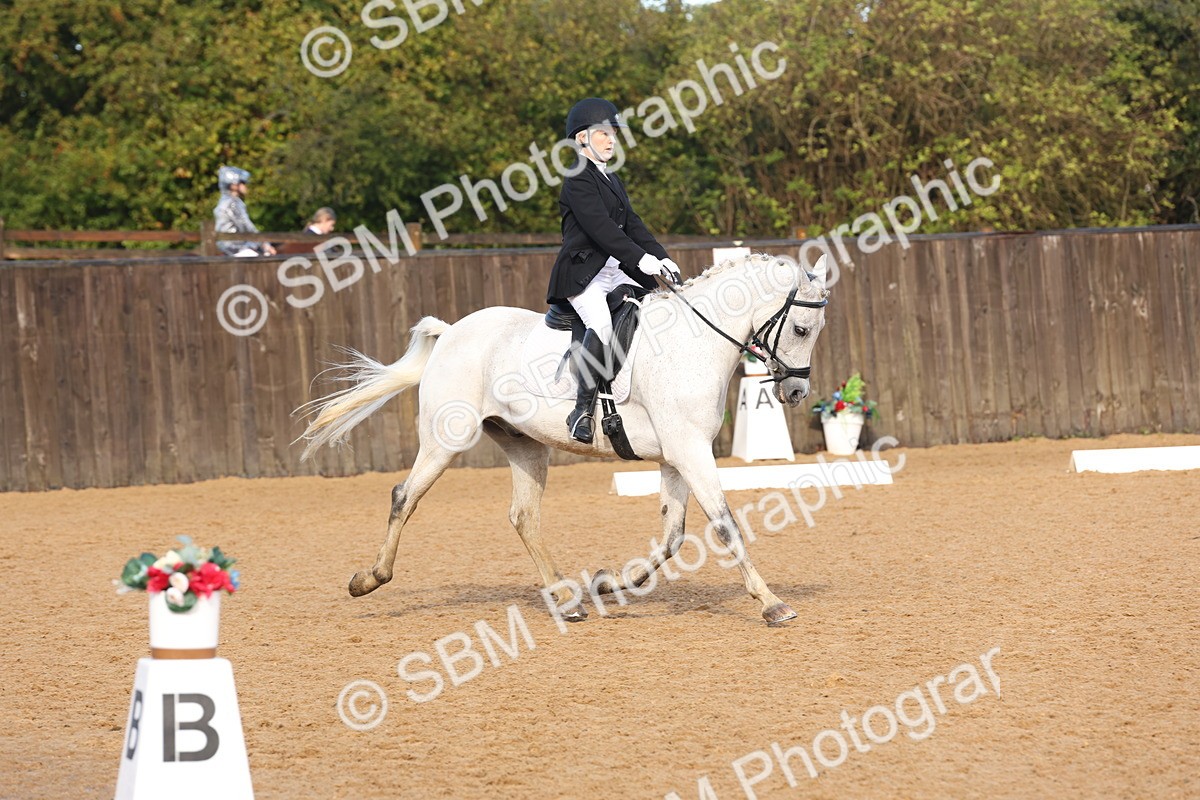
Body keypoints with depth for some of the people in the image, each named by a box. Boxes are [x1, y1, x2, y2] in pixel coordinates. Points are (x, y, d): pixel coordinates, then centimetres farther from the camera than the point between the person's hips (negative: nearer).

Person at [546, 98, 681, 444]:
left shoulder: (612, 181, 22)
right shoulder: (579, 180, -7)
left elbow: (632, 224, 17)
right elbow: (599, 226, -19)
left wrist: (661, 258, 3)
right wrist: (640, 258, -24)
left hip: (615, 272, 9)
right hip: (583, 274, -9)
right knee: (601, 325, -32)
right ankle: (583, 410, -30)